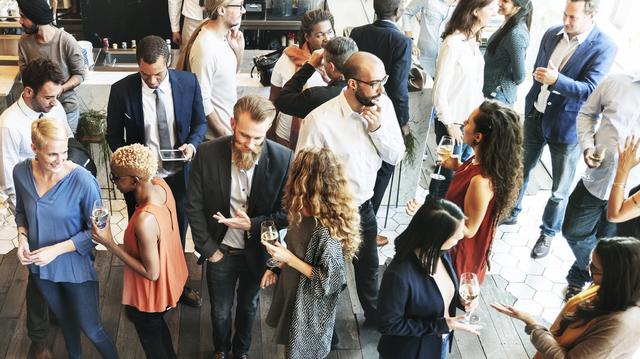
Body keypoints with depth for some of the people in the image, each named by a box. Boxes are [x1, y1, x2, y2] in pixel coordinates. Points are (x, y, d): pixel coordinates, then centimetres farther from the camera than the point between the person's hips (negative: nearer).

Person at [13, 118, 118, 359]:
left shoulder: (82, 181, -27)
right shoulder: (21, 172, -13)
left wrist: (56, 249, -23)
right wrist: (22, 237, -11)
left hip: (75, 266, -5)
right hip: (40, 266, 5)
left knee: (91, 329, 7)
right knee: (64, 319, 28)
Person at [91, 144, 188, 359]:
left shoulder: (144, 221, -42)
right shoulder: (160, 184, -18)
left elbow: (151, 273, -29)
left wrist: (109, 243, -30)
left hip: (150, 295, -7)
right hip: (170, 276, 7)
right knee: (157, 327, 36)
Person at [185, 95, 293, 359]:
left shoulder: (283, 159, -22)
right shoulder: (208, 153, -20)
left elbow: (288, 212, -11)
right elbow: (194, 206, -9)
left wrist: (252, 225, -23)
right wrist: (208, 249, -9)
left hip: (257, 252, 0)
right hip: (220, 251, 0)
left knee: (248, 307, 25)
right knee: (220, 311, 20)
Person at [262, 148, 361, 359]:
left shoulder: (325, 230, -35)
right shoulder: (304, 213, -8)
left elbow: (330, 280, -27)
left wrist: (289, 260, -27)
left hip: (309, 305, -7)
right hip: (293, 291, 7)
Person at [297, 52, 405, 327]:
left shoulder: (383, 105, -13)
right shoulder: (320, 120, -29)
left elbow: (396, 156, -6)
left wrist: (377, 127, -24)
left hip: (364, 208, 5)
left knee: (369, 266, 28)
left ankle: (373, 315, 55)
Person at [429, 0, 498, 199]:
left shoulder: (473, 40, 5)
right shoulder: (453, 43, -19)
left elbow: (474, 84, 9)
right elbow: (439, 90, -16)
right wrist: (449, 124, -10)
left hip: (472, 121, 7)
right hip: (454, 124, -7)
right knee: (449, 175, 5)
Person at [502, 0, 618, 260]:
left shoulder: (604, 47, -17)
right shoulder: (552, 34, -1)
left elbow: (590, 90, -24)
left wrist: (556, 80, -35)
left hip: (566, 126, -5)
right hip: (536, 115, 5)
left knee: (560, 189, 8)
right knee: (521, 169, 22)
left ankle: (548, 233, 28)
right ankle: (512, 212, 44)